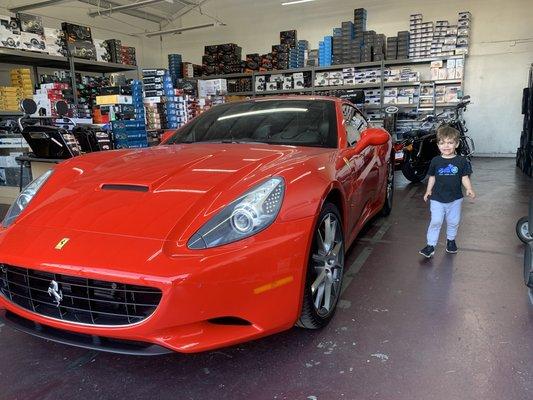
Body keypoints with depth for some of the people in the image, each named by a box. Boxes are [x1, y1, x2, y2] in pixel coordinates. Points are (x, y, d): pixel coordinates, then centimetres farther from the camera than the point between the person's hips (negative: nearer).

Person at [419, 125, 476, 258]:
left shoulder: (461, 161, -4)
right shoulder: (435, 161, -2)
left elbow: (465, 177, -1)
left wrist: (469, 189, -16)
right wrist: (428, 191, 1)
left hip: (455, 198, 1)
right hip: (437, 198, -1)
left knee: (453, 222, 13)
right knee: (435, 221, -6)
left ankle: (451, 240, 37)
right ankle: (431, 245, 0)